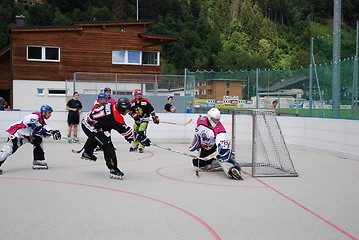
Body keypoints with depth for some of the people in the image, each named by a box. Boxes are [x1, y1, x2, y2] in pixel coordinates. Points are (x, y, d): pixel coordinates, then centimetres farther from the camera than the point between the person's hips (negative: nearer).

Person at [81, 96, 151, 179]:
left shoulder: (111, 106, 1)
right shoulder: (115, 116, -25)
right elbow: (125, 130, -21)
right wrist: (140, 138, -17)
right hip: (90, 126, -10)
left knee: (95, 138, 39)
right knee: (107, 145, -12)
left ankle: (86, 153, 64)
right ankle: (113, 170, -13)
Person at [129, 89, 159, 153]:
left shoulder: (145, 101, -10)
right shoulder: (132, 102, 2)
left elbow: (151, 110, -6)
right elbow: (130, 111, 6)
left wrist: (154, 117, -7)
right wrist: (134, 115, -12)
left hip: (144, 119, -5)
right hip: (137, 120, 5)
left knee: (141, 132, -18)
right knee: (135, 132, 11)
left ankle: (141, 147, -13)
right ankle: (134, 146, 29)